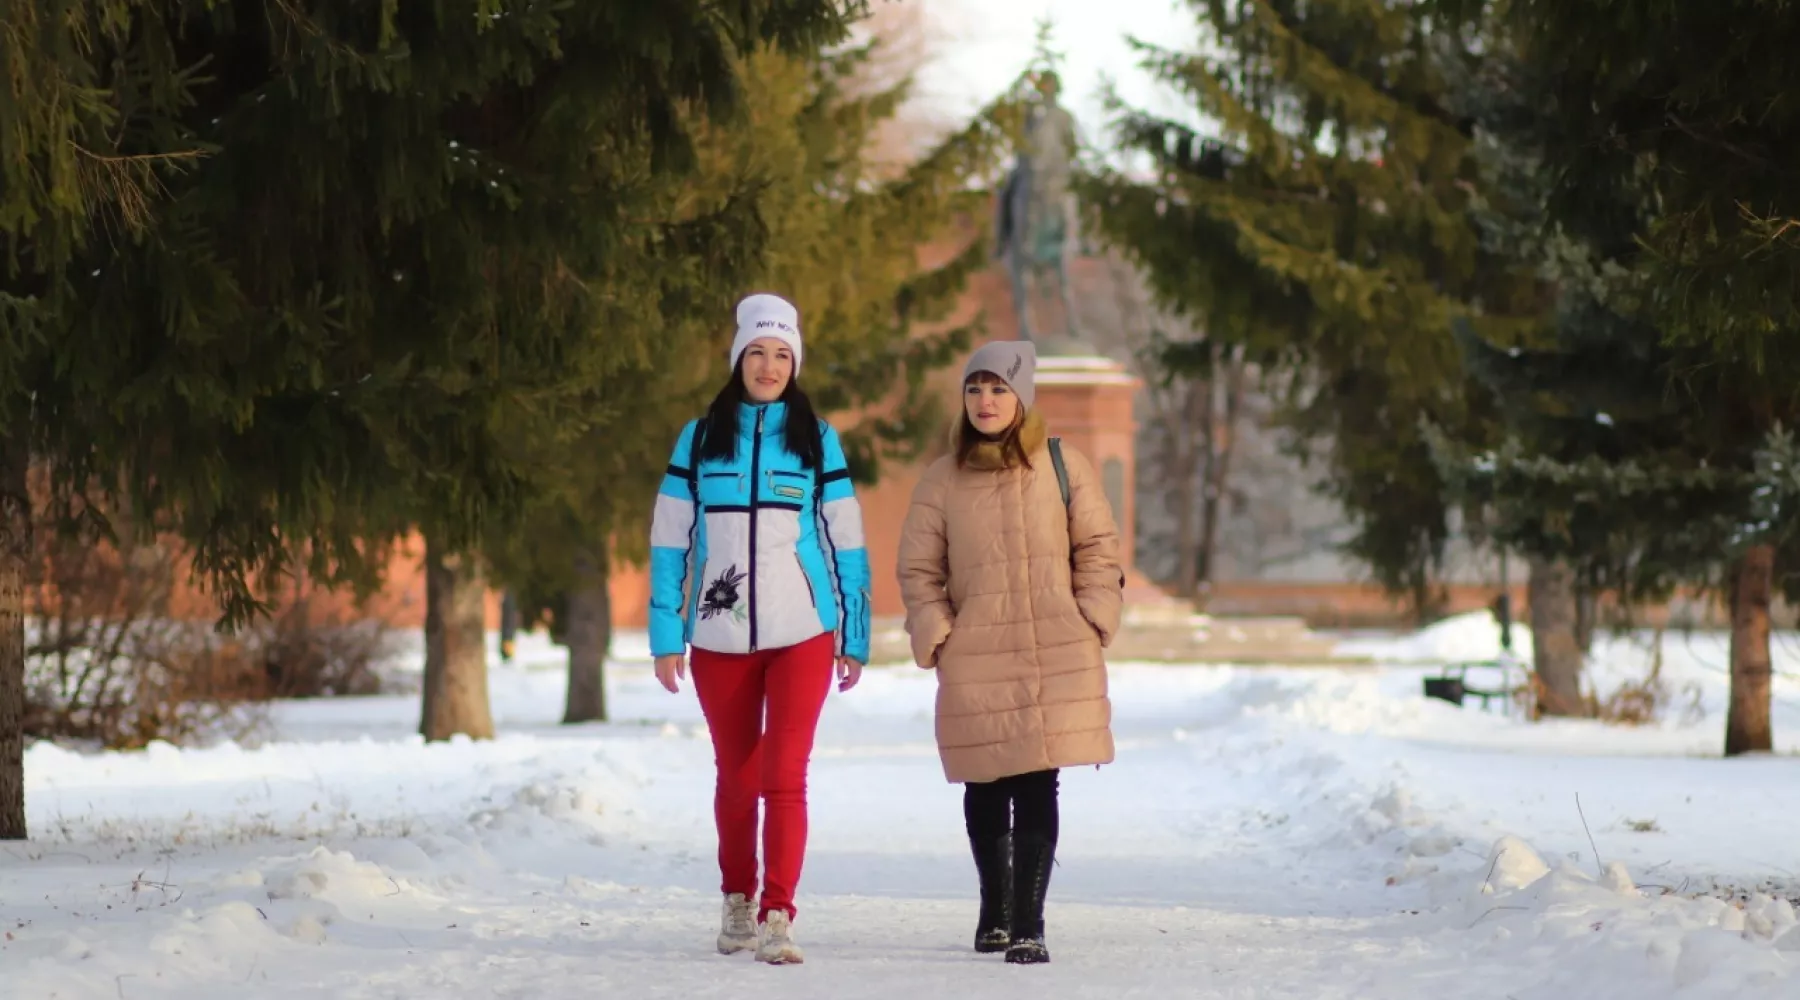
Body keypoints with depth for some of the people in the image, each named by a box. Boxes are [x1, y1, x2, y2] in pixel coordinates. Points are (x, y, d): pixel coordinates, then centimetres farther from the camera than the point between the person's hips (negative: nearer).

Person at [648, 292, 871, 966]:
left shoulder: (817, 440, 3)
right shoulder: (700, 439, 4)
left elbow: (846, 545, 5)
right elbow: (668, 542, 5)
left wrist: (856, 637, 3)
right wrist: (666, 636, 0)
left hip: (801, 634, -1)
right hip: (719, 638, 2)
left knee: (784, 776, -13)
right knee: (736, 778, 12)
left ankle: (777, 918, -16)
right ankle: (737, 901, 28)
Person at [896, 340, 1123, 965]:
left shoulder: (1064, 467, 4)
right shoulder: (942, 480, 5)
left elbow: (1097, 549, 8)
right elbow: (918, 569, 9)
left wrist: (1092, 623, -1)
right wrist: (936, 638, -1)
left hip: (1058, 656, -1)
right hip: (974, 660, 1)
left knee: (1037, 787, -7)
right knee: (985, 788, 9)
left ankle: (1028, 925, -8)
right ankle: (995, 909, 29)